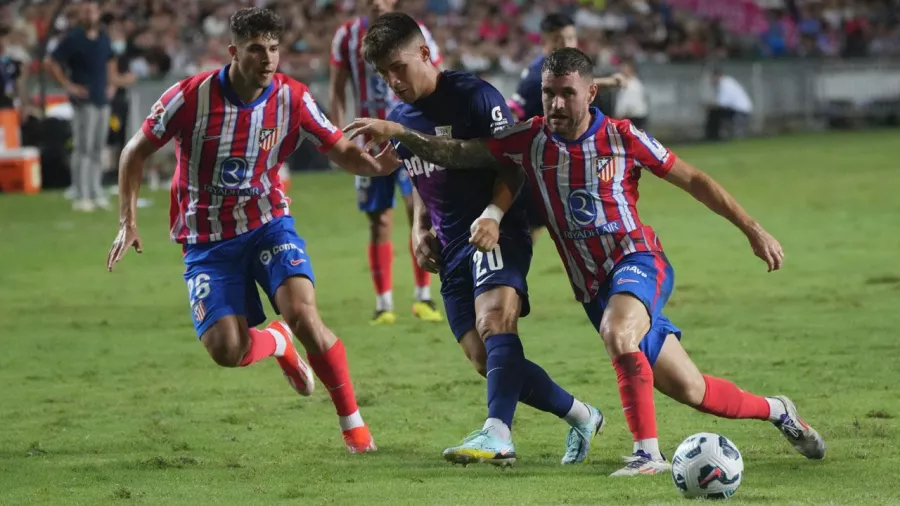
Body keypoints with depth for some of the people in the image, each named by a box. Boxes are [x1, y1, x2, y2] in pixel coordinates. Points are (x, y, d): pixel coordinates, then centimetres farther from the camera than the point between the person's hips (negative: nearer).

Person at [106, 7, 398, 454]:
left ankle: (354, 428, -9)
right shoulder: (192, 96, -15)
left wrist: (374, 164, -25)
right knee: (225, 350, -16)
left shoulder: (291, 98, -9)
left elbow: (341, 151, -1)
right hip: (207, 241, -1)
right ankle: (278, 343, 24)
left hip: (267, 223, 1)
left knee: (302, 313, -25)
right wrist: (128, 223, -8)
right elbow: (136, 152, -3)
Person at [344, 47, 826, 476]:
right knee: (689, 390, 4)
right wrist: (397, 132, -14)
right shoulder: (529, 140, -1)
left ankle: (647, 451, -29)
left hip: (637, 260, -3)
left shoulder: (622, 137, -7)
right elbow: (456, 154, 1)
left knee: (617, 332, -37)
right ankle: (775, 411, 30)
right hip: (593, 288, 3)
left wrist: (752, 229, 2)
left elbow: (692, 179, 1)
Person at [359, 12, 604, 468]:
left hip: (496, 232, -8)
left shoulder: (474, 97, -10)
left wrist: (492, 214, -25)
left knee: (494, 320, -32)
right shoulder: (398, 121, 13)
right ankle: (581, 416, 17)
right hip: (451, 247, 8)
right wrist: (420, 228, 11)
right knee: (486, 361, 1)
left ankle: (498, 434, -46)